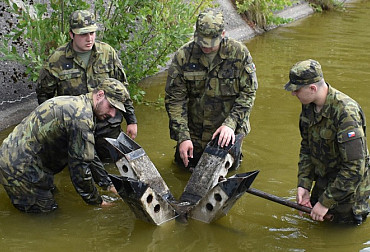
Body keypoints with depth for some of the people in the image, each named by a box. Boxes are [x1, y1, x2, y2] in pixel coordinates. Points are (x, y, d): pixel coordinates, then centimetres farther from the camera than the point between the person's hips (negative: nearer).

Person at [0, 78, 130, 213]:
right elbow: (80, 167, -20)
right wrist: (97, 202, -7)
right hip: (20, 170, -10)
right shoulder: (82, 117, -23)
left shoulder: (75, 104, 11)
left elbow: (89, 154, 21)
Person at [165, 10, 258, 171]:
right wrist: (182, 137, -18)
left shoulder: (239, 53, -14)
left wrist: (230, 124, -22)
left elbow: (248, 93, -10)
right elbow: (174, 99, -12)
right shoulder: (183, 56, -14)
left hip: (227, 130, 0)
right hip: (194, 130, 1)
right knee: (187, 164, 11)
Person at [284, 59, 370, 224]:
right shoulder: (309, 105, -6)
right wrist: (303, 184, -6)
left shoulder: (346, 113, -32)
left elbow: (354, 169, -31)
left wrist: (326, 202, -26)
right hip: (323, 182, 8)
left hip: (348, 189, -8)